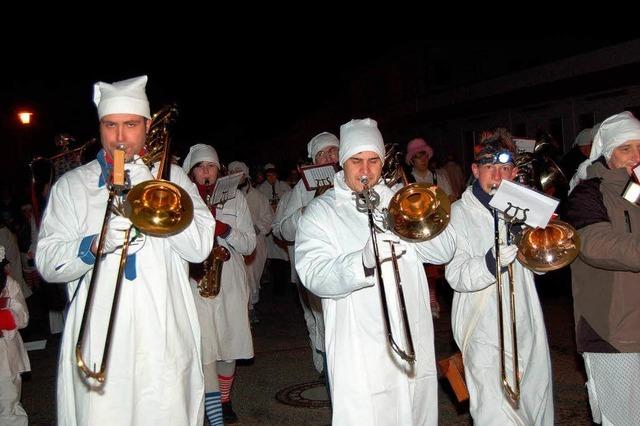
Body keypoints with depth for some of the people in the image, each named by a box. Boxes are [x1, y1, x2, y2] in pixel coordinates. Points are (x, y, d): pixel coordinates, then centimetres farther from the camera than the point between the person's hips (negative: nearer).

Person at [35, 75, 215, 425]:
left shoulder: (172, 177, 9)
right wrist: (96, 244, -19)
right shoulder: (71, 185, 9)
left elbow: (200, 247, -4)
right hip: (99, 343, 0)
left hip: (165, 341, 0)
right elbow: (46, 263, 0)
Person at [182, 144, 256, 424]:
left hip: (230, 282, 2)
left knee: (230, 346, 10)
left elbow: (249, 245, 3)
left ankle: (224, 399, 32)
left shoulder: (235, 197, 7)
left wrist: (225, 230, -15)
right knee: (205, 350, -9)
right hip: (196, 282, -2)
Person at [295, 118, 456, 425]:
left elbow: (444, 250, 1)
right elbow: (314, 276, -16)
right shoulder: (320, 211, -1)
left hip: (415, 342, 4)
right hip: (360, 351, -4)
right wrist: (364, 262, -33)